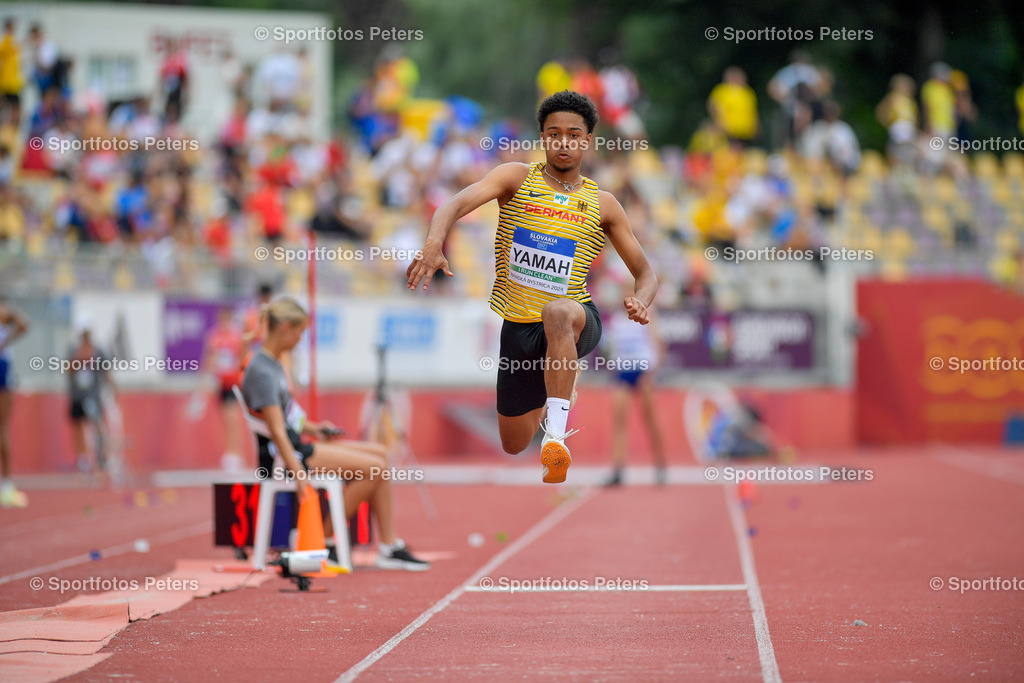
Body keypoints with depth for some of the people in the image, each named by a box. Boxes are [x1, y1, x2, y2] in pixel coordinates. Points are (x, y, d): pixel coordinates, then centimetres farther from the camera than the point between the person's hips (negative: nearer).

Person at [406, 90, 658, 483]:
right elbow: (457, 203, -16)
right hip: (512, 328, 2)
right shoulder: (517, 178, 2)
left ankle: (556, 434, -47)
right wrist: (433, 245, -38)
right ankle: (549, 398, 52)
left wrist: (640, 300, -15)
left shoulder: (602, 205, 5)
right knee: (514, 446, 14)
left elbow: (645, 274, 10)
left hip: (576, 324, -2)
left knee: (558, 311, -41)